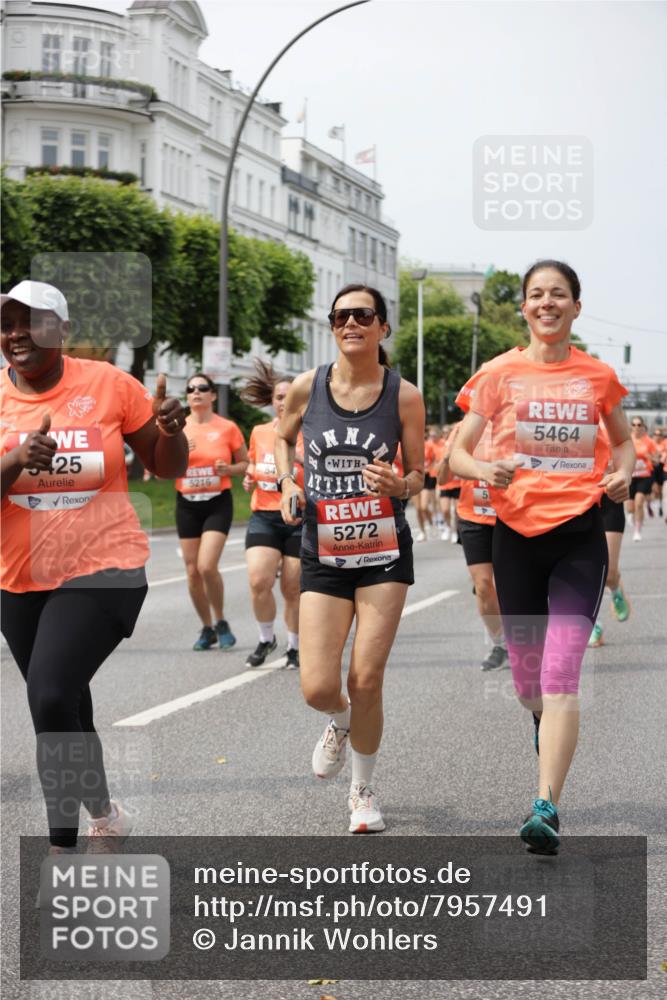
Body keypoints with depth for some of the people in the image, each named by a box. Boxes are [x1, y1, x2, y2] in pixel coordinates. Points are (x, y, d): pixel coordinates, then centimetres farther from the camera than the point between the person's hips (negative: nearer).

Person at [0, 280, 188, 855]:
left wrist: (171, 430, -17)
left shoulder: (107, 385, -6)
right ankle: (106, 814, 43)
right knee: (63, 706, 18)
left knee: (51, 697, -21)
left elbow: (167, 468, 4)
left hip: (102, 571, -4)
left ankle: (62, 846, -7)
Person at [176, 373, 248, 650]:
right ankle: (207, 628, 20)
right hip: (187, 504, 3)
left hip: (218, 503, -3)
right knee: (192, 571, 4)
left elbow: (245, 463, 8)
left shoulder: (227, 428, -1)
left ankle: (221, 622, 4)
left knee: (207, 566, -17)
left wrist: (228, 469, -13)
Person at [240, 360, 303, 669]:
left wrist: (302, 458, -23)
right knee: (258, 581, -13)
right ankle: (266, 639, 11)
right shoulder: (259, 432, 9)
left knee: (293, 589, 1)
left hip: (300, 519, -3)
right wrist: (249, 480, 5)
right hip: (264, 516, 3)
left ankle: (294, 647, 21)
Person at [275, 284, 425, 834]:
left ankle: (363, 790, 19)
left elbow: (417, 474, 4)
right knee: (318, 689, -7)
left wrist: (399, 486, -19)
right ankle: (341, 722, 33)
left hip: (384, 551, -1)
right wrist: (287, 483, 1)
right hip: (323, 554, 1)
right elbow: (284, 438, 19)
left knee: (366, 682, -5)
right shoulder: (307, 387, -2)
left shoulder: (404, 395, -5)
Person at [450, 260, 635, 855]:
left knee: (560, 676, -14)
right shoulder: (501, 373, 2)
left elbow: (623, 439, 21)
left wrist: (623, 473, -1)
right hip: (517, 532, 1)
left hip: (580, 533, -1)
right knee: (527, 677, 10)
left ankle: (547, 808, -19)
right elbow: (458, 452, 3)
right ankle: (549, 735, 45)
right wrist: (486, 470, -19)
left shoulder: (599, 376, 5)